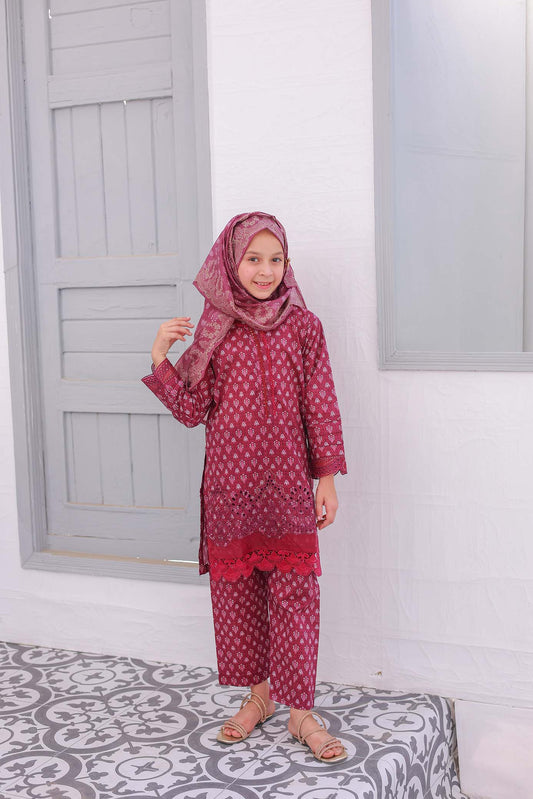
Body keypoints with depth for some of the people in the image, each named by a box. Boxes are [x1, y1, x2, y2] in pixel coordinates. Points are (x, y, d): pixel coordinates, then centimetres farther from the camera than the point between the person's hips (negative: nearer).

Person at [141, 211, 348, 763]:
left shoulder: (303, 325, 1)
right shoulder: (213, 328, 4)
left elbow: (321, 407, 1)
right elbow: (192, 411, 2)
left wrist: (327, 478, -2)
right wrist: (160, 359, -10)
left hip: (288, 484, -1)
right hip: (230, 483, 2)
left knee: (294, 591, 0)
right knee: (237, 588, 9)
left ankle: (300, 711, 12)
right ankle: (259, 695, 27)